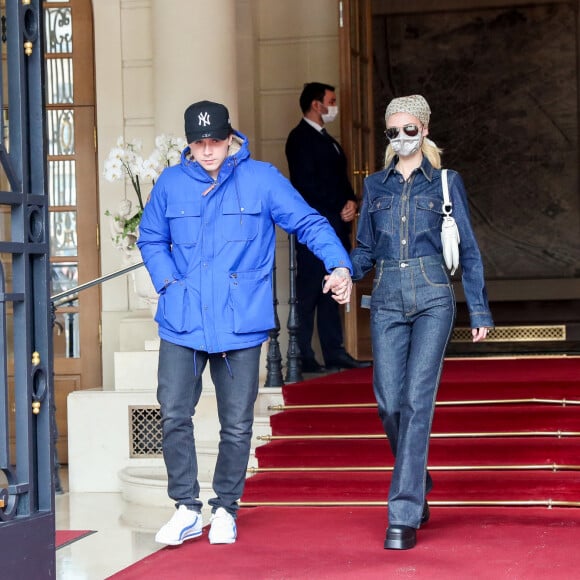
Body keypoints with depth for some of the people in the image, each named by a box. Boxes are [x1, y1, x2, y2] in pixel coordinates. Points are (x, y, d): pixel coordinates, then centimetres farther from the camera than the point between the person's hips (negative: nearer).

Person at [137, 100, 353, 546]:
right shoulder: (171, 184, 6)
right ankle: (187, 510, 9)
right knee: (174, 414, -4)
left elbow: (310, 223, 0)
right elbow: (151, 239, 18)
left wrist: (340, 265, -15)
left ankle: (226, 509, 21)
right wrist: (168, 281, 3)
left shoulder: (262, 179, -1)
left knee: (236, 423, 5)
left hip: (241, 322, -2)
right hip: (183, 323, 2)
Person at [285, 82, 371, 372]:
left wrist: (351, 202, 1)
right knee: (308, 293, -8)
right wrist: (340, 209, -10)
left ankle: (335, 353, 12)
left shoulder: (326, 139, 22)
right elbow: (307, 185, -15)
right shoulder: (300, 138, -7)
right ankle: (303, 357, -6)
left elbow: (340, 179, 21)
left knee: (331, 293, 10)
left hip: (335, 227, 9)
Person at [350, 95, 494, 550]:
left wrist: (480, 310, 4)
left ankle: (404, 516, -12)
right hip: (387, 301, 3)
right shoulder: (376, 185, 13)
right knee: (389, 402, 0)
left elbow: (468, 249, 6)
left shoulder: (446, 182, 5)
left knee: (417, 401, -11)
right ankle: (418, 487, 26)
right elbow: (366, 250, 14)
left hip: (432, 299, -3)